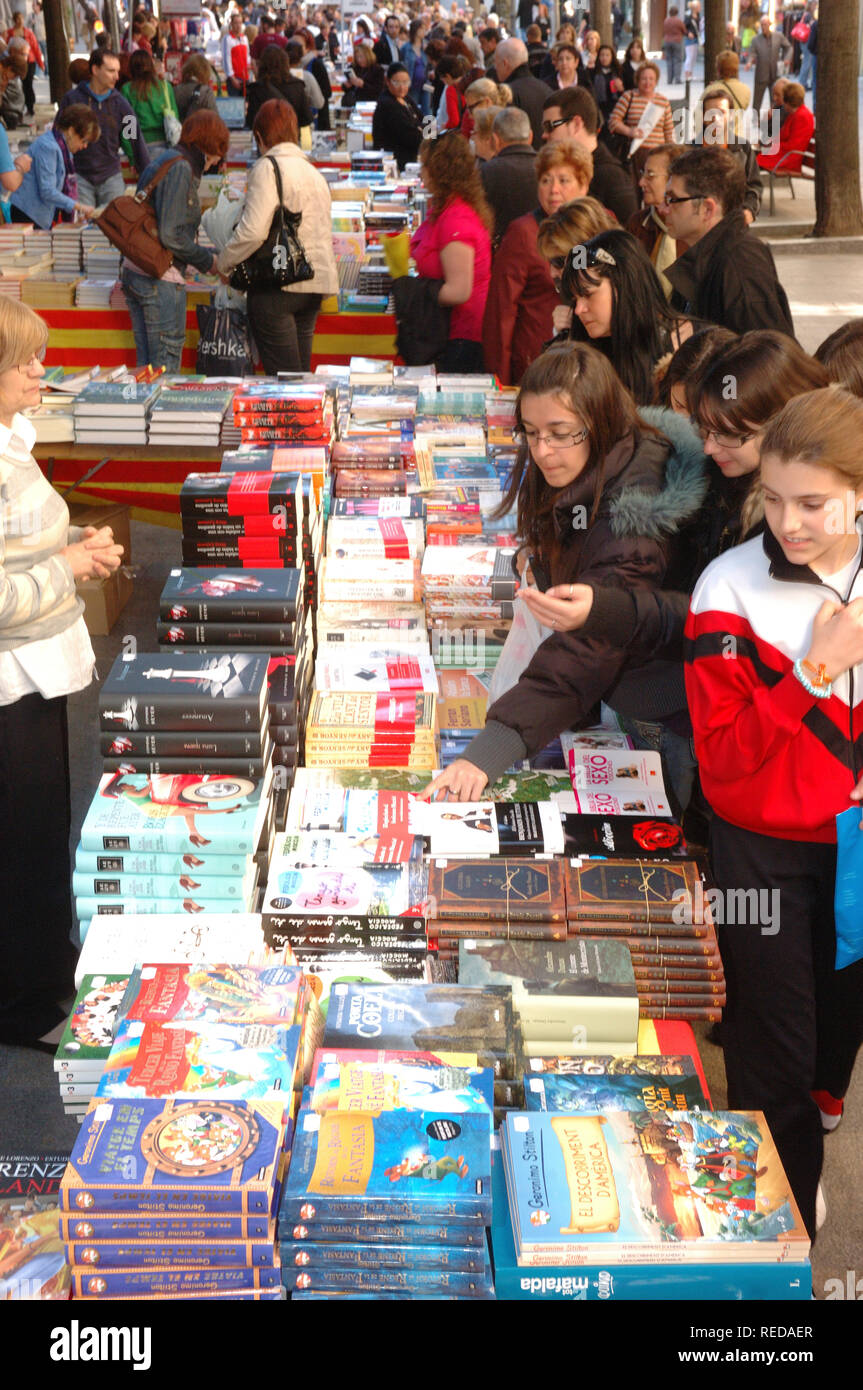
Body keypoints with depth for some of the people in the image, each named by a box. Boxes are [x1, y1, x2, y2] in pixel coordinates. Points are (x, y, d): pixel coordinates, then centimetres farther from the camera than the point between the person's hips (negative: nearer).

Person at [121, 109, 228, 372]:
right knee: (166, 368, -4)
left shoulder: (162, 161, 18)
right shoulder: (180, 168, -11)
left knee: (146, 366, 12)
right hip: (160, 279, -9)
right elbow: (171, 235, -19)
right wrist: (208, 261, -6)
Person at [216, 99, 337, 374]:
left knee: (283, 378, -6)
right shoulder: (315, 173, 18)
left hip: (278, 286, -8)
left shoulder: (267, 168, -6)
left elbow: (253, 230, -17)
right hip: (315, 283, 8)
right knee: (301, 374, 12)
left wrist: (223, 263, -2)